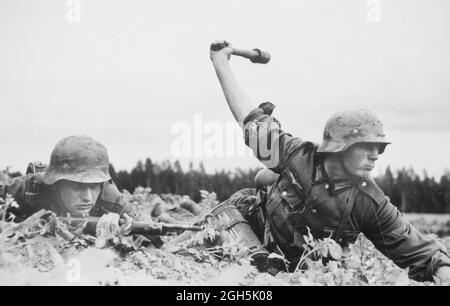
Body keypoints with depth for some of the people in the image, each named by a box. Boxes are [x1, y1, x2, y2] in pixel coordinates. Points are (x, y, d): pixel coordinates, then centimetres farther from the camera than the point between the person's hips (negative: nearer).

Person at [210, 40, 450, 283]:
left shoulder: (372, 204, -15)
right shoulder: (297, 155, -17)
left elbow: (421, 252, -12)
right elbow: (252, 118, -4)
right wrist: (221, 62, 1)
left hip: (297, 272, 2)